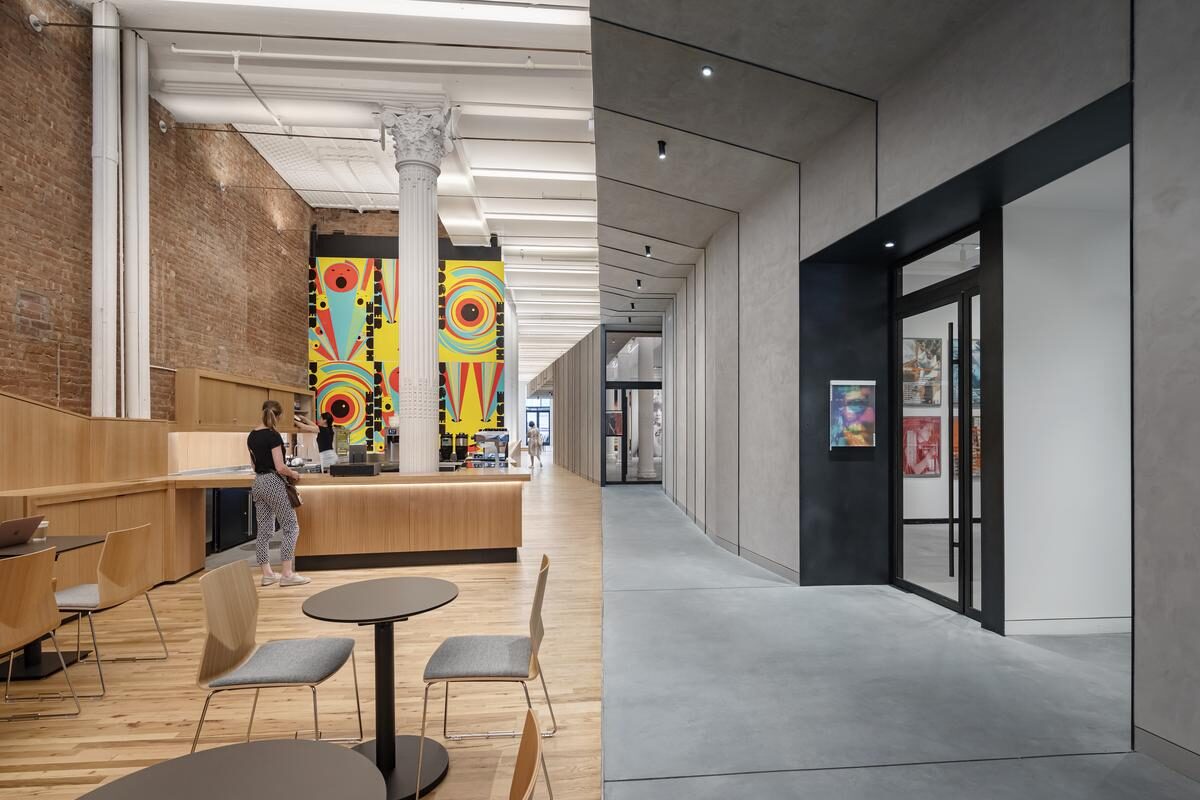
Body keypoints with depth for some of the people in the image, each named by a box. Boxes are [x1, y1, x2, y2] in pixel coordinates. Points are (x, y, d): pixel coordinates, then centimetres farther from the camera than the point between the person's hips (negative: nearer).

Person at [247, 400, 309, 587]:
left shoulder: (251, 436, 9)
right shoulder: (273, 435, -15)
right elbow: (280, 468, -19)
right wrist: (293, 474, -1)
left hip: (258, 483, 8)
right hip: (273, 483, -8)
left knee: (264, 530, 11)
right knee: (291, 527, -1)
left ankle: (267, 574, 16)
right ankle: (287, 574, -3)